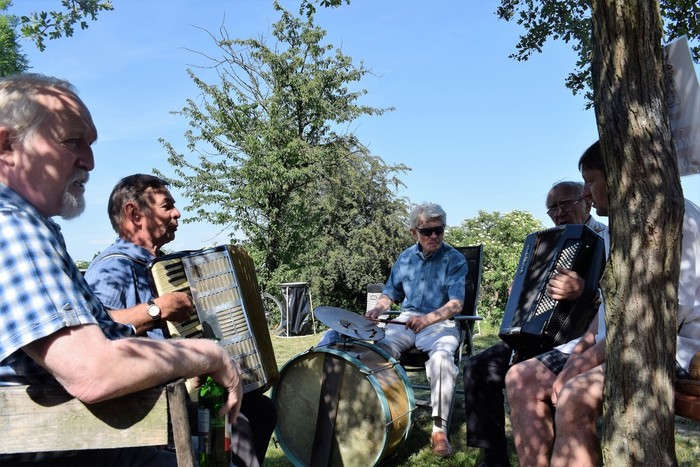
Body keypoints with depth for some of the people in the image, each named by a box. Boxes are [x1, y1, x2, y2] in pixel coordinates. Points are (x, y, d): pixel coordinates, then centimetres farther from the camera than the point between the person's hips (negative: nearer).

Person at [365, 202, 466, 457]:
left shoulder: (455, 260, -5)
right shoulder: (405, 258, 10)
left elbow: (456, 304, -16)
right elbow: (390, 293, 17)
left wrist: (427, 319, -34)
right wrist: (378, 308, -6)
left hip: (440, 324, -3)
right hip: (406, 321, 4)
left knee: (442, 357, -36)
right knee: (377, 351, -26)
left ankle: (439, 428, -28)